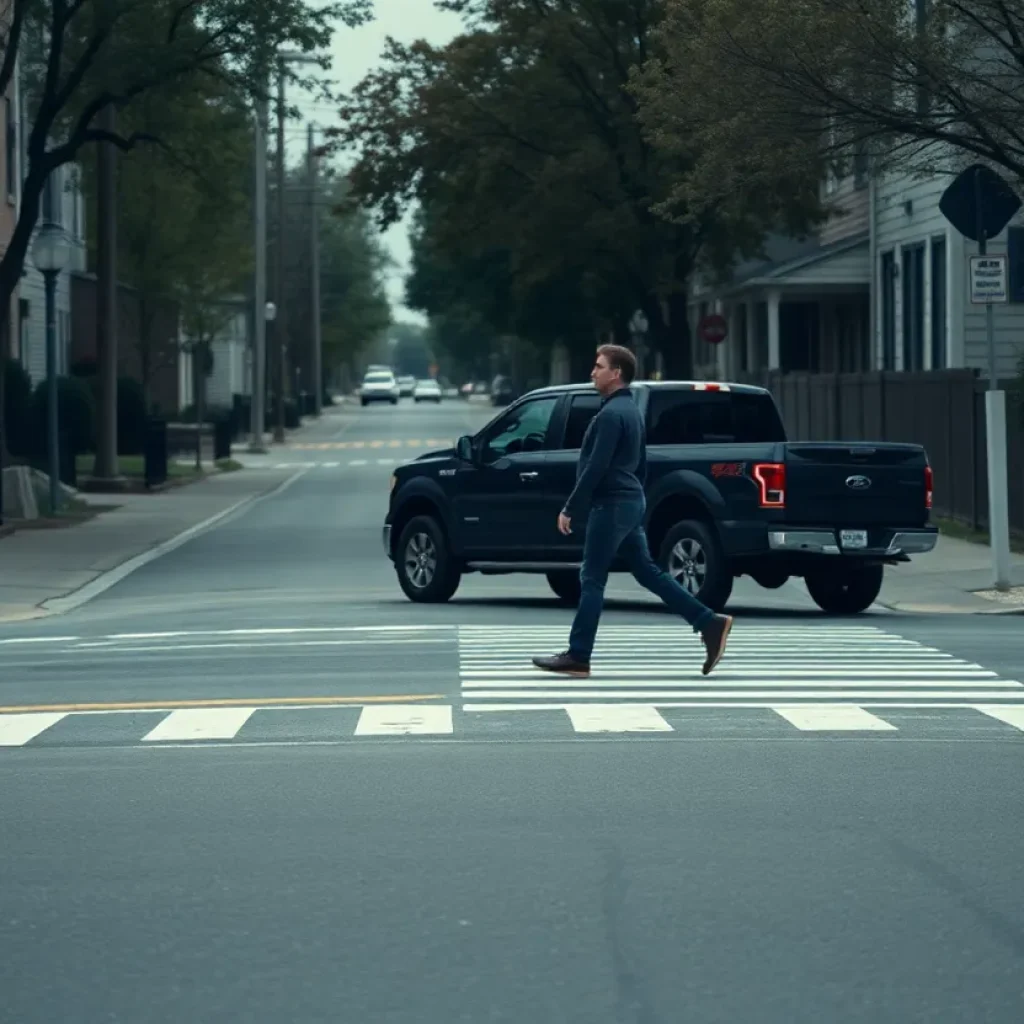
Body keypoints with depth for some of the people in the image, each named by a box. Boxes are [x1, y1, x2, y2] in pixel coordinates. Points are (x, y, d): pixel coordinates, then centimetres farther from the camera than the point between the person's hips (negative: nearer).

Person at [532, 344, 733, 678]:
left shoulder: (611, 414, -15)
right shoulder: (631, 411, 16)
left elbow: (596, 467, -21)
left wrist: (570, 508, -17)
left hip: (611, 504, -10)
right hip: (631, 502, 10)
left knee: (592, 579, -5)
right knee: (647, 571, 10)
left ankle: (577, 657, -2)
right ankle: (710, 624, 5)